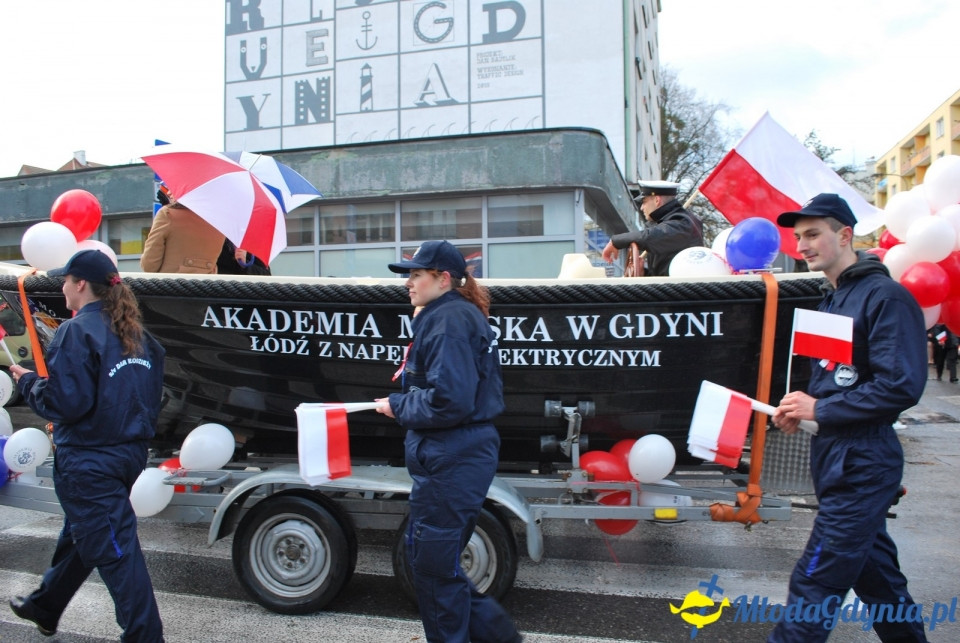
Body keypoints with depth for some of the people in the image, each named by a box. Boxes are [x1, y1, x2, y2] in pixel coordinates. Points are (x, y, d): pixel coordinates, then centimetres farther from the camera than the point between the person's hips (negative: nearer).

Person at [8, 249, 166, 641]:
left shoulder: (76, 332, -16)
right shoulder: (134, 333, 7)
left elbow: (66, 402, -21)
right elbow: (152, 395, 10)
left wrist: (27, 382, -5)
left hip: (88, 462, -9)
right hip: (129, 453, 9)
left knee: (113, 550, 0)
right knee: (80, 535, 25)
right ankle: (44, 608, 46)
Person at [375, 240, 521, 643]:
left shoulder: (448, 320, -16)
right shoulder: (456, 315, 15)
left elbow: (450, 400, -24)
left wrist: (398, 406, -10)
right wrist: (402, 402, 5)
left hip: (452, 459, -10)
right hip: (457, 454, 10)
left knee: (432, 560, 5)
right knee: (426, 552, 18)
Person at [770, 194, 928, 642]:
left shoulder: (885, 297, -14)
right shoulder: (832, 299, 14)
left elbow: (901, 386, -21)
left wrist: (821, 409, -16)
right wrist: (800, 409, 3)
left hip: (862, 463, -9)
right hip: (835, 457, 9)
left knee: (816, 581, -5)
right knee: (875, 571, 21)